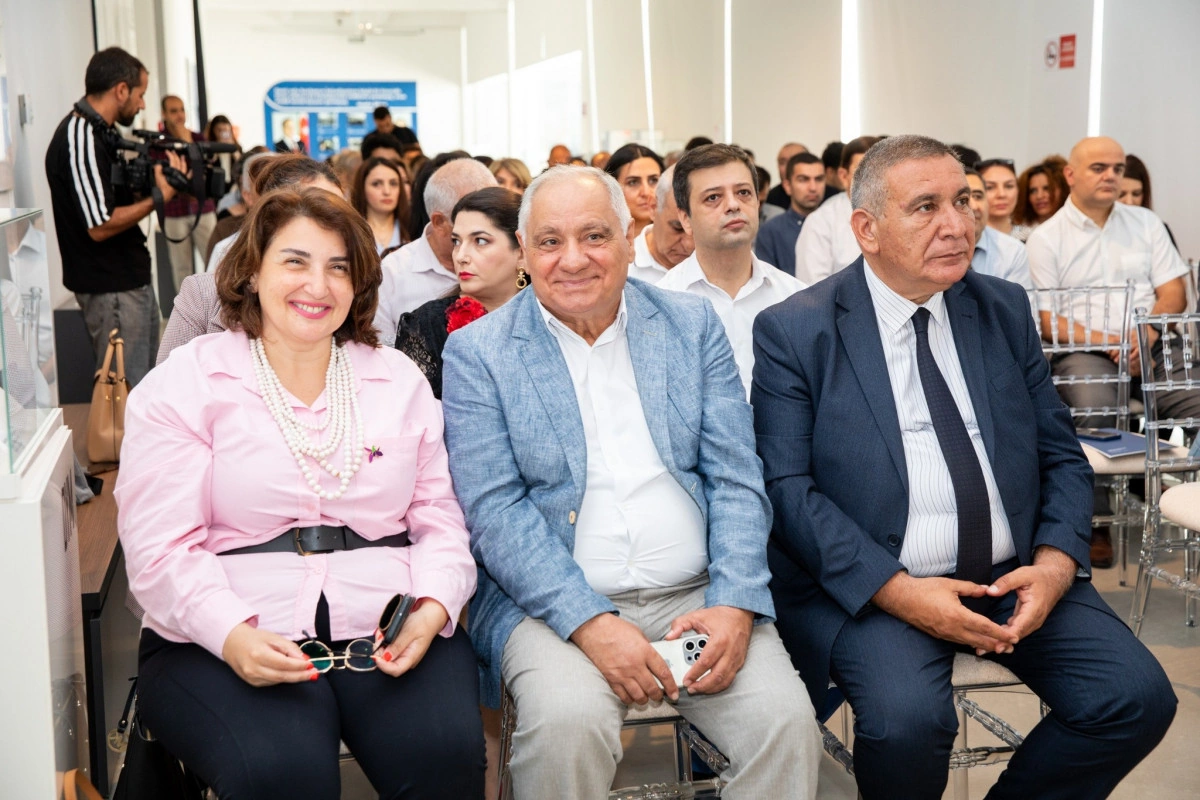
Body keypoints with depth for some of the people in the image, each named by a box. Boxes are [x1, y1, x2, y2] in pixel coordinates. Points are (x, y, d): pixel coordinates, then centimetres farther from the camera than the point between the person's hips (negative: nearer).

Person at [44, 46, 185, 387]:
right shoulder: (80, 141, -21)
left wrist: (156, 176, 5)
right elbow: (100, 226, -25)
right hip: (110, 290, -10)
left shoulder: (99, 132, 11)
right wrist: (160, 196, -19)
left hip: (132, 279, 10)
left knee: (148, 380, 19)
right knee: (126, 389, -2)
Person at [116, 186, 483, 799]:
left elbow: (439, 516, 10)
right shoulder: (183, 386, 5)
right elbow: (161, 548, -3)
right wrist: (231, 635, -20)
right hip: (220, 640, -2)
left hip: (387, 633, 3)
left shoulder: (399, 380, 15)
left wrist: (433, 607, -10)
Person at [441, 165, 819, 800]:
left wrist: (735, 604, -11)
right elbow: (492, 509, -7)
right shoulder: (477, 353, 2)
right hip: (556, 603, -2)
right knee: (567, 721, -30)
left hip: (697, 596, 2)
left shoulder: (693, 326, 9)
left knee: (786, 719, -22)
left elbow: (735, 480, 5)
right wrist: (588, 622, -19)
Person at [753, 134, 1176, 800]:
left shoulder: (1004, 310, 10)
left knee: (1139, 697, -15)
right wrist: (898, 592, -19)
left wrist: (1055, 563, -8)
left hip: (1015, 576, 5)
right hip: (872, 586, -4)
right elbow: (787, 487, -10)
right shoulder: (794, 332, -4)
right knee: (905, 719, -31)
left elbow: (1061, 456, 12)